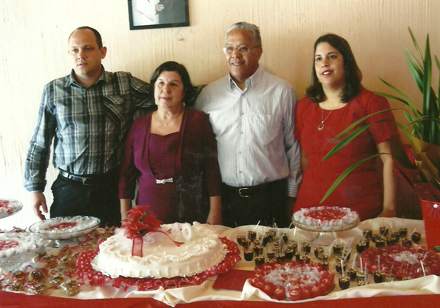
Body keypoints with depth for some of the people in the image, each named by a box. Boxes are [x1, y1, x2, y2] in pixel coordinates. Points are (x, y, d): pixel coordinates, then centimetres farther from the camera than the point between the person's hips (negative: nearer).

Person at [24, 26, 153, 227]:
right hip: (68, 188, 1)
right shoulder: (53, 91, 5)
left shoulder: (125, 84, 1)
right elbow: (39, 144, 9)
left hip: (111, 188, -1)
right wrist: (35, 188, 7)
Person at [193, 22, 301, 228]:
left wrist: (291, 195, 5)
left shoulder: (282, 92, 0)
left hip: (270, 197, -1)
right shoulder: (209, 94, 6)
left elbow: (293, 147, 5)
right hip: (223, 198, 2)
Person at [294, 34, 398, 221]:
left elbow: (389, 159, -5)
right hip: (311, 206, 3)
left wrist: (388, 210, -9)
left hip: (361, 209, -3)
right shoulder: (304, 106, 8)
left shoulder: (370, 103, -4)